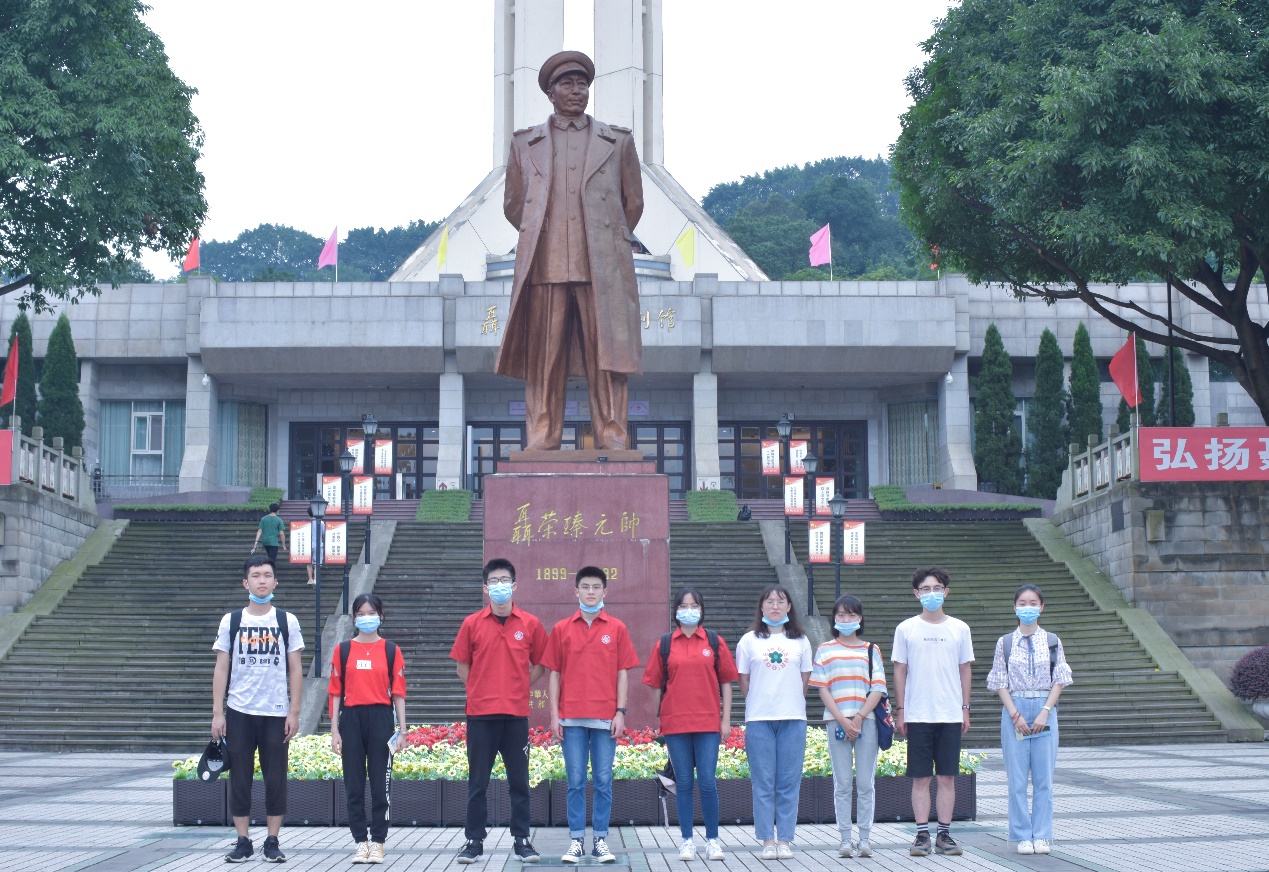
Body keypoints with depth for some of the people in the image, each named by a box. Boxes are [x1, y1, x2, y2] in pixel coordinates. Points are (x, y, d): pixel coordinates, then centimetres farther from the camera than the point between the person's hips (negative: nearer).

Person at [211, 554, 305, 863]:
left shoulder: (287, 621, 5)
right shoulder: (231, 621, 5)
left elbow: (295, 670, 5)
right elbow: (221, 669, 4)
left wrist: (294, 712, -3)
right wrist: (217, 713, -3)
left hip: (276, 713, 0)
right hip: (239, 713, 0)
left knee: (276, 779, 2)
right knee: (239, 778, 3)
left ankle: (272, 842, 10)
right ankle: (243, 842, 11)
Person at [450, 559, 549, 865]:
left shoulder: (530, 624, 2)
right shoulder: (472, 624, 3)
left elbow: (539, 665, 11)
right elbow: (462, 666, 10)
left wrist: (518, 688, 4)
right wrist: (481, 691, 4)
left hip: (516, 714, 0)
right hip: (480, 714, 0)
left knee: (519, 781, 5)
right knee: (477, 782, 5)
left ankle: (522, 840, 14)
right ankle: (474, 841, 12)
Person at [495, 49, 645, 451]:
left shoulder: (618, 142, 13)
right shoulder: (525, 143, 14)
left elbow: (633, 203, 19)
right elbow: (513, 205, 20)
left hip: (602, 269, 0)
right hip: (545, 268, 0)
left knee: (607, 362, -4)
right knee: (543, 363, -2)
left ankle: (612, 445, -2)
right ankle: (541, 445, 0)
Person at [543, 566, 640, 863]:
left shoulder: (617, 629, 5)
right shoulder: (561, 629, 6)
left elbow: (623, 673, 5)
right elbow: (554, 673, 6)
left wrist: (620, 711, -3)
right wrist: (554, 715, 0)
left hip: (606, 717, 0)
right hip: (571, 717, 0)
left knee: (603, 781, 3)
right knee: (576, 781, 2)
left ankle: (601, 840, 9)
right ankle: (576, 840, 8)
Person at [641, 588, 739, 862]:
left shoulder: (715, 642, 7)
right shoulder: (664, 645, 7)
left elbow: (726, 682, 7)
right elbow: (656, 685, 9)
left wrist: (726, 719, 2)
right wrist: (658, 721, 5)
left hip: (708, 723, -1)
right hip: (674, 724, 1)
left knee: (707, 782, -3)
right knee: (683, 782, 4)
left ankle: (712, 840, 8)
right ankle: (687, 841, 11)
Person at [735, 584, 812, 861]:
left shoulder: (800, 641, 10)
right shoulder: (749, 641, 6)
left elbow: (804, 681, 12)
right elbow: (744, 682, 8)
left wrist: (792, 705, 5)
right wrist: (757, 706, 4)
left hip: (793, 719, 1)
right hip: (759, 720, -1)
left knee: (789, 782, 1)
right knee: (763, 783, -1)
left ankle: (785, 839, 6)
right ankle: (767, 840, 4)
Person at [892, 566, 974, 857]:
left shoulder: (959, 629, 6)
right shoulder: (906, 629, 3)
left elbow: (965, 670, 11)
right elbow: (900, 671, 5)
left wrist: (965, 709, 6)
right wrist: (900, 710, 1)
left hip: (951, 715, 1)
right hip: (917, 715, -1)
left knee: (947, 777, 3)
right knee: (920, 778, 1)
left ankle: (944, 834, 10)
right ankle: (922, 835, 6)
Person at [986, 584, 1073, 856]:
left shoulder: (1052, 642, 6)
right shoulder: (1005, 643, 5)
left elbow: (1058, 681, 3)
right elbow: (1000, 683, 2)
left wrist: (1045, 712, -9)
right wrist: (1016, 715, -9)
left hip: (1045, 711, 0)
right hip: (1014, 711, 0)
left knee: (1044, 777, 1)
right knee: (1017, 778, 0)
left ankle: (1041, 835, 8)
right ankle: (1023, 836, 7)